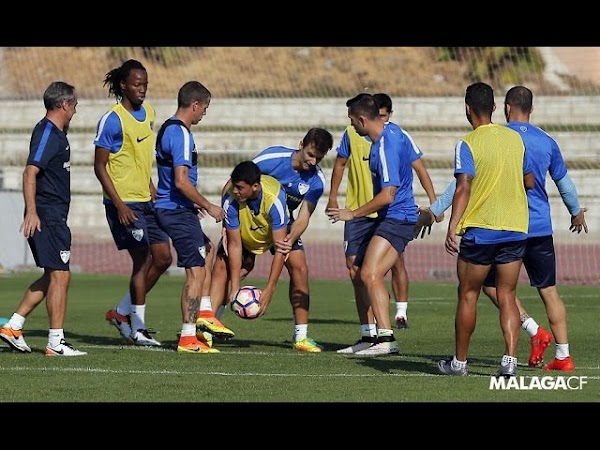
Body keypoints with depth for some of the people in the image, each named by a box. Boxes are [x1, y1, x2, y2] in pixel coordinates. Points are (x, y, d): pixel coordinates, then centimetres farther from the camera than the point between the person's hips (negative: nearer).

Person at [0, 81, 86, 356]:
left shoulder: (56, 133, 16)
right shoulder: (47, 133, -14)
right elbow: (30, 172, -23)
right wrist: (31, 211, -29)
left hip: (53, 217, 11)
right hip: (47, 217, -11)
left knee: (52, 276, 15)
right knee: (60, 276, -8)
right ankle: (55, 342, -6)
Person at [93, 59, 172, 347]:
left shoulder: (148, 112, 10)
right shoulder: (112, 120, -14)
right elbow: (100, 166, -13)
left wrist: (150, 185, 16)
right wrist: (119, 205, -18)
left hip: (146, 200, 8)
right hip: (124, 202, -8)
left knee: (163, 258, 6)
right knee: (143, 259, -8)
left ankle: (123, 312, 18)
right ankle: (138, 328, 2)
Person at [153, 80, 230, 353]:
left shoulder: (168, 128, 13)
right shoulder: (181, 134, -18)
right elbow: (181, 181, -24)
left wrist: (197, 205, 27)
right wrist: (208, 207, -15)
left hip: (168, 207, 10)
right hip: (178, 210, -10)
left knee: (206, 250, 26)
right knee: (196, 271, -7)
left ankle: (205, 312, 23)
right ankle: (188, 338, -6)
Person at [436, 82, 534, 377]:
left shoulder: (468, 144, -10)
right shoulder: (515, 139, 6)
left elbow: (463, 188, -21)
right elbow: (529, 182, 17)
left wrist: (452, 227, -27)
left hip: (480, 230, -4)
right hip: (515, 229, 4)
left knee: (468, 295, 9)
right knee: (507, 297, 6)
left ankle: (459, 361, 16)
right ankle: (510, 359, -8)